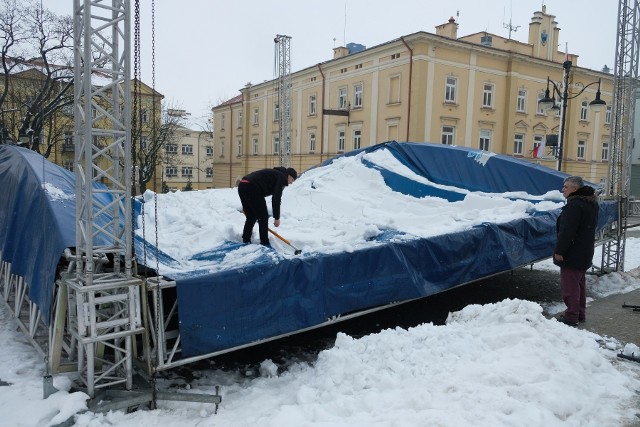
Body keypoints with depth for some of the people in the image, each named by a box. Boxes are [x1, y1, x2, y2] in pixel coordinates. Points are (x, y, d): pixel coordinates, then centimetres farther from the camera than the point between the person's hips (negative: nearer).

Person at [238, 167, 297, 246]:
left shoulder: (274, 173, 30)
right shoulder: (281, 177, 1)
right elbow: (276, 199, -8)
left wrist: (246, 207, 33)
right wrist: (277, 218, -4)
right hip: (252, 188, -9)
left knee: (251, 216, 20)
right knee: (263, 216, 2)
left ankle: (246, 241, 24)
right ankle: (264, 243, 5)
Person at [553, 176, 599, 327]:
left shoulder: (574, 205, -21)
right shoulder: (591, 203, 13)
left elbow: (567, 231, -25)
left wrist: (559, 251, -20)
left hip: (572, 254, -10)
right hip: (585, 253, 10)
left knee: (569, 285, -3)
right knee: (579, 283, 19)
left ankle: (571, 317, 2)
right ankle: (580, 313, 28)